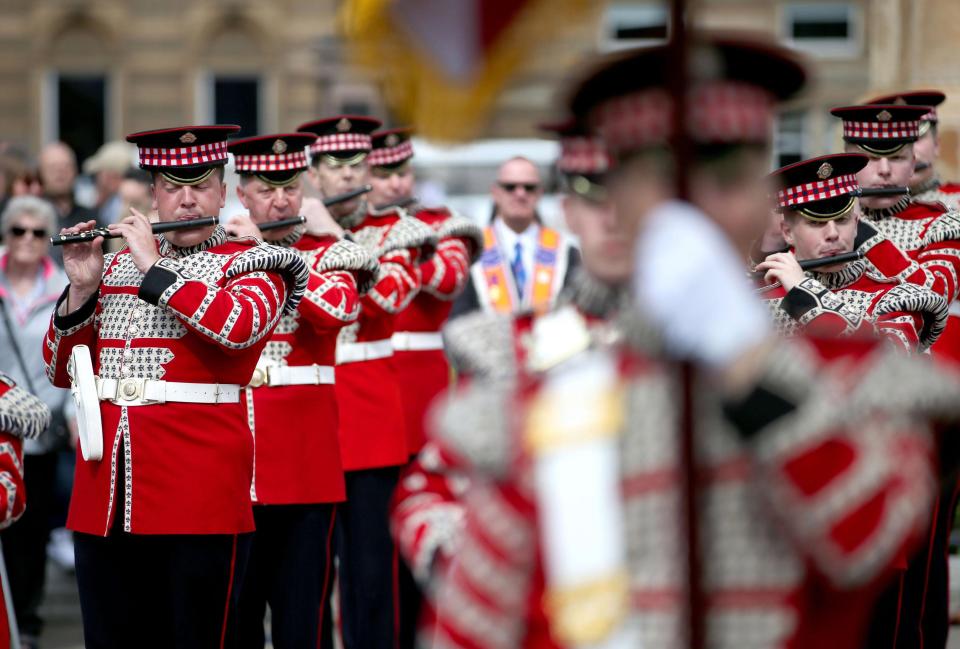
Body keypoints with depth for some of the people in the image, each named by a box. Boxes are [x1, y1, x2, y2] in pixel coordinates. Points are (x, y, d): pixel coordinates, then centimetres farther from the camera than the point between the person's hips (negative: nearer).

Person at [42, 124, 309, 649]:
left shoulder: (251, 265, 3)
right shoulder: (117, 265, 16)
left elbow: (237, 327, -21)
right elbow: (61, 371, 14)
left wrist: (153, 266, -14)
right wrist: (81, 290, -1)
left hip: (200, 487, -4)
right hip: (105, 496, 5)